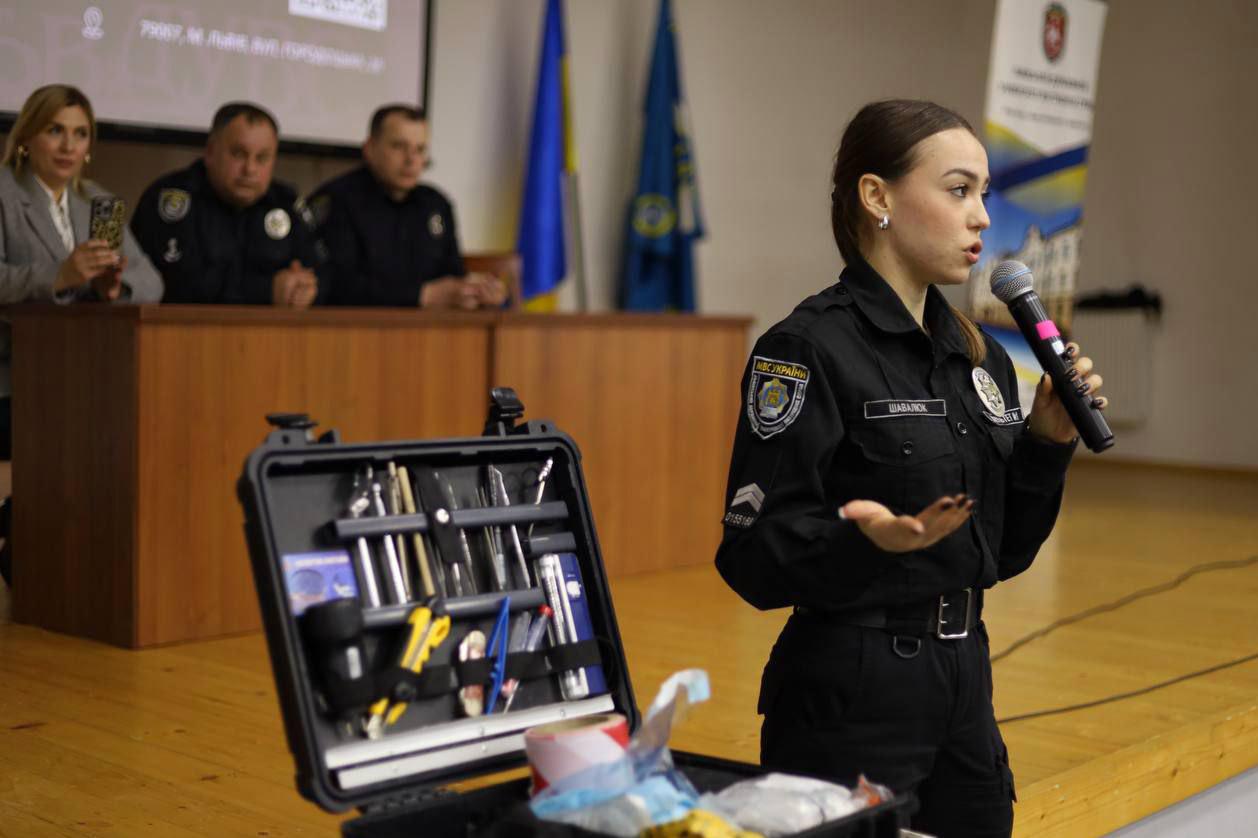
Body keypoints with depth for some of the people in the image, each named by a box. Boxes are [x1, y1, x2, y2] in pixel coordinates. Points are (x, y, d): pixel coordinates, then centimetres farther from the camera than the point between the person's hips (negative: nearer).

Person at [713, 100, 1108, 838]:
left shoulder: (982, 356, 8)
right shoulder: (810, 348, -14)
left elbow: (1001, 553, 12)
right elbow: (756, 557, -17)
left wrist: (1047, 442, -1)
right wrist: (868, 541, -33)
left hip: (965, 683, 8)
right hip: (849, 697, -7)